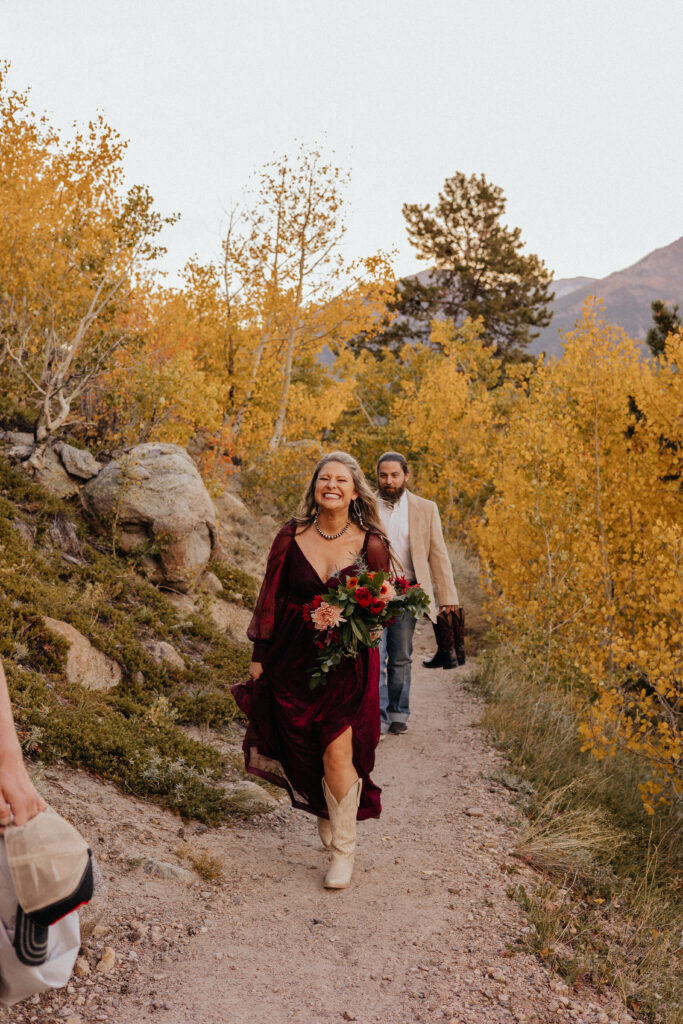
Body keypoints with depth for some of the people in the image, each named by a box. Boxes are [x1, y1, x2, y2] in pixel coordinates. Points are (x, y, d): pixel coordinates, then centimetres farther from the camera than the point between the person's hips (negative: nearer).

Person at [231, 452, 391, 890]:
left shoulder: (370, 544, -5)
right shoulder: (291, 537, -2)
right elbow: (270, 599, 5)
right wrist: (259, 657, 5)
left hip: (346, 663, -2)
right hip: (292, 660, 2)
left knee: (338, 754, -8)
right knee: (302, 751, 11)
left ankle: (344, 849, 9)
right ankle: (326, 807, 43)